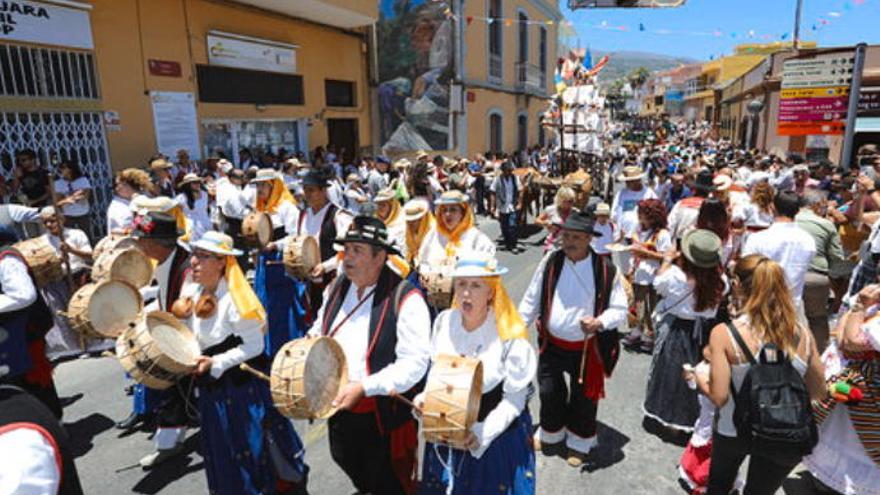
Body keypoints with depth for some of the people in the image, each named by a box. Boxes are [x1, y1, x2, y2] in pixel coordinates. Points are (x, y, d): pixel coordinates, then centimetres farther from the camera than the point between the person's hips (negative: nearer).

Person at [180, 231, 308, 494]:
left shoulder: (234, 299, -22)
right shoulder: (190, 291, 0)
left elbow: (254, 346, -19)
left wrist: (215, 363, -23)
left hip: (244, 386, -6)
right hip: (211, 388, 7)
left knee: (252, 452, 7)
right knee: (221, 456, 19)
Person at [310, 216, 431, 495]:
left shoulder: (405, 300, -20)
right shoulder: (337, 288, 2)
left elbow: (414, 363, -23)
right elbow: (321, 328, 19)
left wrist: (364, 387, -26)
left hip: (385, 416, -6)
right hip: (339, 409, 6)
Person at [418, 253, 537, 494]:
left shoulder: (509, 336, -22)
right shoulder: (444, 322, -10)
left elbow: (514, 399, -16)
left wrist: (483, 432, -26)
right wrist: (426, 396, -12)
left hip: (496, 433, -3)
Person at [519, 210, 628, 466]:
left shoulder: (605, 269, -14)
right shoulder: (551, 261, -8)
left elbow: (619, 309, -7)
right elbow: (531, 300, 1)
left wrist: (600, 323, -27)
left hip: (587, 348, -2)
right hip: (552, 344, 2)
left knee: (583, 398, 15)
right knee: (549, 392, 18)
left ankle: (579, 442, 41)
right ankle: (551, 433, 46)